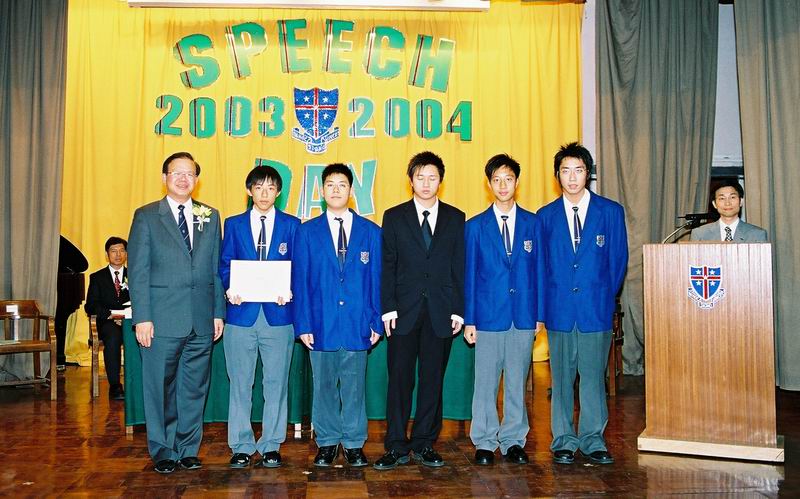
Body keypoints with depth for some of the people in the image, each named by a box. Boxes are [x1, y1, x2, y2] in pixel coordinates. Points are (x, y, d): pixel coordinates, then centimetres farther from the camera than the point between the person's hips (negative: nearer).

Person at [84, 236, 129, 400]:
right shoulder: (97, 277, 15)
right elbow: (90, 306, 4)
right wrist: (110, 315, -14)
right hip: (107, 323, -1)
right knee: (113, 335, -37)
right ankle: (115, 386, -33)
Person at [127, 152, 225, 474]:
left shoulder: (210, 217, 11)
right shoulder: (146, 216, 2)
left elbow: (216, 268, 11)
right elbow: (137, 271, -2)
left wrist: (218, 312, 5)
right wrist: (142, 317, -9)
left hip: (201, 321, 3)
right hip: (162, 320, -3)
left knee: (195, 388, 9)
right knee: (160, 389, 5)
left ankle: (188, 449, 22)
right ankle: (163, 451, 19)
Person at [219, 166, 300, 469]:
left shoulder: (291, 225, 7)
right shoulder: (234, 224, 10)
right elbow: (224, 264, 7)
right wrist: (229, 289, -13)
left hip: (278, 313, 0)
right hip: (241, 312, 1)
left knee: (276, 382, 5)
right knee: (239, 382, 6)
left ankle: (271, 446, 16)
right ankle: (241, 447, 16)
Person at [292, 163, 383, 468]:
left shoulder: (371, 232, 6)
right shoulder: (307, 232, 5)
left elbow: (376, 280, 6)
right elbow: (300, 281, 3)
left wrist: (376, 323, 1)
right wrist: (303, 324, -4)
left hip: (357, 324, 0)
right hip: (321, 323, 0)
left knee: (354, 386, 5)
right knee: (324, 385, 8)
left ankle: (354, 444, 18)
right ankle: (327, 443, 21)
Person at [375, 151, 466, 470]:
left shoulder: (455, 218, 8)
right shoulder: (394, 217, 6)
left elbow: (460, 267, 6)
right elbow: (388, 266, 3)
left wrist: (458, 310, -1)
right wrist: (388, 308, -6)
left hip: (441, 312, 1)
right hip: (404, 311, -1)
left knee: (433, 380, 7)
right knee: (400, 379, 0)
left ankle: (424, 444, 18)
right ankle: (397, 448, 9)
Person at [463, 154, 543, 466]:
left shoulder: (532, 223, 8)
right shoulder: (475, 226, 4)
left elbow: (538, 270, 7)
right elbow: (469, 275, 3)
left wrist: (539, 314, 2)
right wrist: (468, 320, -2)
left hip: (523, 316, 1)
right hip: (488, 315, -1)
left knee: (517, 381, 8)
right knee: (485, 382, 3)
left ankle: (513, 441, 19)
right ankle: (484, 443, 14)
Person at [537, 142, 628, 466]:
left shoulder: (611, 211, 4)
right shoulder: (545, 216, 7)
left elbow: (618, 260, 6)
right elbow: (539, 264, 9)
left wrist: (605, 298, 1)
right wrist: (544, 305, 2)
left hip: (596, 309, -1)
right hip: (559, 310, 1)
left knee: (594, 376, 4)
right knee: (561, 378, 6)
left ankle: (593, 440, 16)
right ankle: (564, 441, 17)